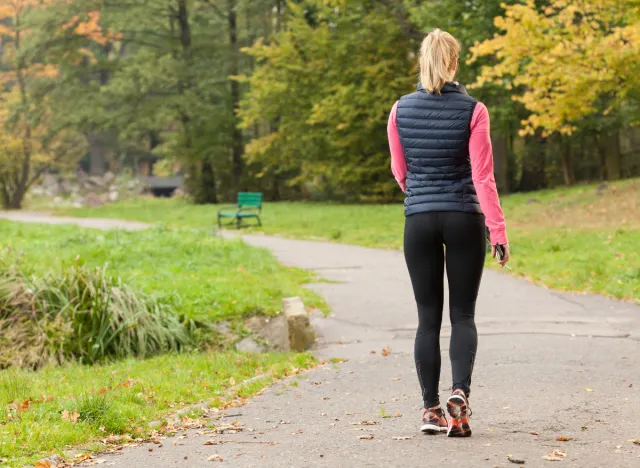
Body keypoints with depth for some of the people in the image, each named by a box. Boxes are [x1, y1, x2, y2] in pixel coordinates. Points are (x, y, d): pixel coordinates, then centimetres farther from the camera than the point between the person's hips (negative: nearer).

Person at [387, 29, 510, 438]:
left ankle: (431, 409, 7)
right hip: (465, 220, -2)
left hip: (419, 221, 2)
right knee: (463, 315, 6)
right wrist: (498, 230, -8)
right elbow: (483, 176, -10)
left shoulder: (401, 110, 0)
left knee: (429, 317, 9)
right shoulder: (472, 110, -7)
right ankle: (461, 392, -16)